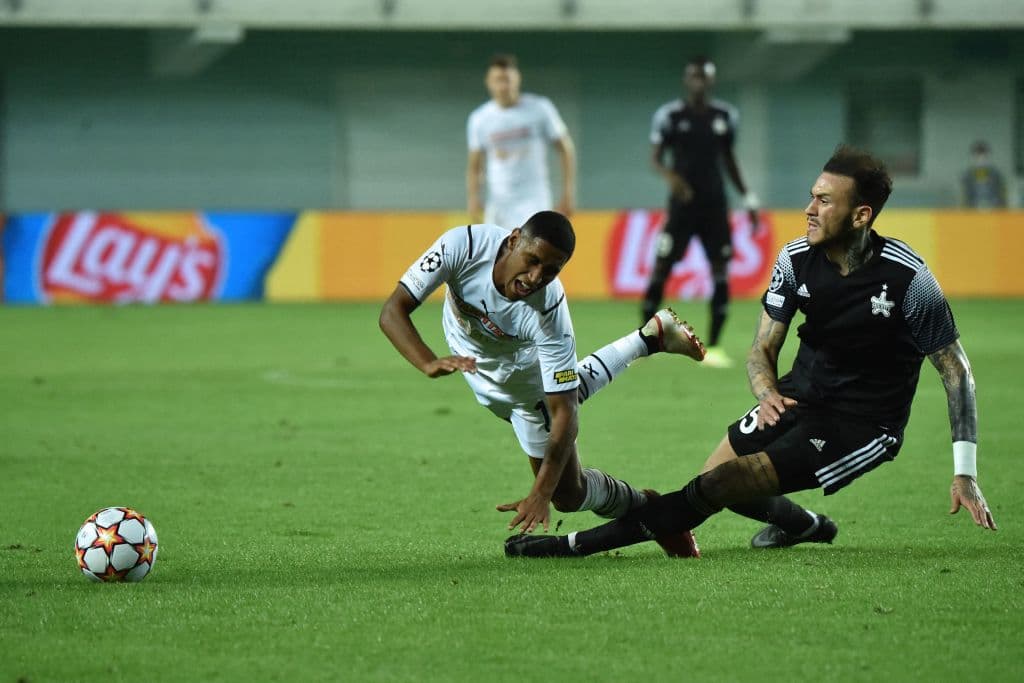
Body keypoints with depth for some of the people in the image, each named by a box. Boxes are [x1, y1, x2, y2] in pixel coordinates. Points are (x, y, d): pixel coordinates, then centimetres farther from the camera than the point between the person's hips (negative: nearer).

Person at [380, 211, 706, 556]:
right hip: (466, 356, 4)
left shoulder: (548, 314, -40)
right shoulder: (462, 246, -38)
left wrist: (541, 494, -45)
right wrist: (429, 363, -55)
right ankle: (650, 338, 50)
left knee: (568, 491, 3)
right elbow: (393, 311, -36)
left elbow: (563, 414, -36)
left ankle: (642, 506, 33)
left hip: (519, 372, -4)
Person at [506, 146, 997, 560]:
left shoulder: (908, 278, -20)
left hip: (863, 427, -6)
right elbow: (763, 348, 1)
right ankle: (804, 525, 29)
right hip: (800, 396, 6)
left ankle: (579, 544, -15)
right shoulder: (796, 259, -7)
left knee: (723, 484, -18)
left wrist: (965, 473, -15)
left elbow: (956, 370, -11)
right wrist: (767, 393, -24)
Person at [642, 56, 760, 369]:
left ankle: (713, 346, 5)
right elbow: (655, 157, -3)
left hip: (714, 204, 3)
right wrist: (669, 175, -25)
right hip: (682, 202, -3)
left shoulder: (726, 116, 5)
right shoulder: (669, 115, -4)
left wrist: (748, 198, 13)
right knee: (661, 270, -5)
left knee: (721, 273, -3)